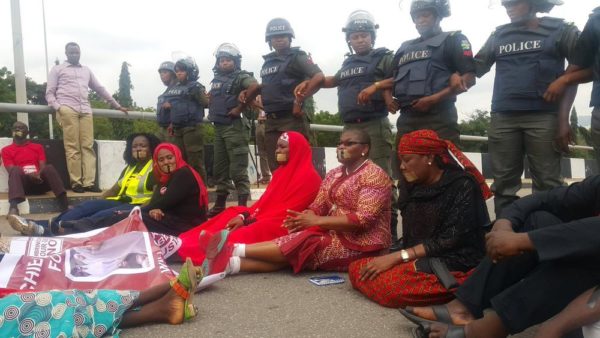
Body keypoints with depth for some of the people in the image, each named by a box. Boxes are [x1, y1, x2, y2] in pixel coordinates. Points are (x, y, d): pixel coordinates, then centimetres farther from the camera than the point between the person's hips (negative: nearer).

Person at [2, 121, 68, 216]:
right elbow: (12, 171, 0)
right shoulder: (6, 150, 14)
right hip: (23, 183, -1)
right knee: (15, 170, -32)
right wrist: (29, 175, -20)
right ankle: (13, 207, -56)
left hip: (40, 181, 1)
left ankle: (64, 204, -48)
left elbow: (43, 167, 7)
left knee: (49, 167, -29)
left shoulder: (38, 147, 20)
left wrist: (38, 174, -17)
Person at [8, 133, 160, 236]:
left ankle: (47, 231, -49)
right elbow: (114, 190, 23)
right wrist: (95, 203, 10)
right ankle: (38, 225, -33)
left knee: (101, 217, -32)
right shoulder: (130, 167, 24)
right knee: (87, 207, -16)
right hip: (120, 202, 8)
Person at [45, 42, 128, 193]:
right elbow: (49, 92, 9)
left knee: (88, 146, -6)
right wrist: (57, 107, -10)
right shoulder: (57, 69, 15)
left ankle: (89, 182, -8)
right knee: (72, 147, -9)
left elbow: (99, 88, 28)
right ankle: (76, 182, -8)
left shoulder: (86, 70, 26)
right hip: (67, 109, -3)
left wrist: (116, 105, 26)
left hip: (85, 110, 3)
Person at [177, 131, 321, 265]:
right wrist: (244, 216, -7)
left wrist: (248, 221, -19)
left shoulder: (308, 177, -12)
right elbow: (265, 201, 12)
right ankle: (186, 244, -17)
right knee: (232, 213, -5)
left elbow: (286, 212, -18)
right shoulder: (281, 172, 17)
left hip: (285, 227, -9)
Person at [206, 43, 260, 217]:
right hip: (219, 127, 8)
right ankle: (220, 203, 21)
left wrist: (240, 108, -21)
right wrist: (211, 112, 12)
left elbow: (255, 87, -25)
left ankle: (242, 205, -4)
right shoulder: (216, 80, 18)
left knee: (238, 168, -8)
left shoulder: (241, 76, -5)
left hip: (235, 127, -8)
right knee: (219, 167, 12)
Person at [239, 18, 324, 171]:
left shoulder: (297, 56, -2)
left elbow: (318, 77, -15)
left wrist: (299, 101, -17)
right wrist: (248, 92, 16)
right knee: (275, 167, 9)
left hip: (292, 119, -7)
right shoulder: (268, 61, 19)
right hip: (271, 121, 7)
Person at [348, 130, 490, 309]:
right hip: (419, 260, 8)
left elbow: (451, 241, -18)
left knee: (389, 285, -30)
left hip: (457, 265, -7)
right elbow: (410, 238, 9)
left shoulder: (463, 185, -11)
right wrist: (394, 258, -10)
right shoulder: (412, 187, 10)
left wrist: (398, 257, -20)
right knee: (357, 269, -9)